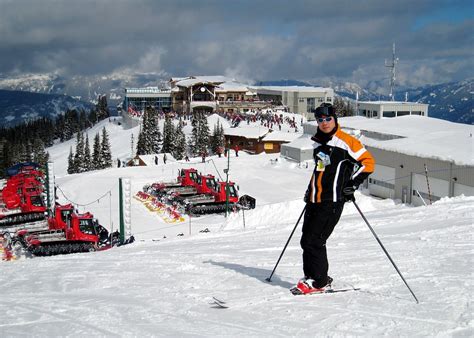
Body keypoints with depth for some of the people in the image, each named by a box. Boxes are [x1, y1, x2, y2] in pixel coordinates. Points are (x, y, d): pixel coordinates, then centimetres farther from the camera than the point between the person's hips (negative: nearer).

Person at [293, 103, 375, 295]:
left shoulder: (345, 141, -7)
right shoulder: (318, 143, 16)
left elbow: (368, 162, -4)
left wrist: (353, 184, -9)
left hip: (332, 201, -8)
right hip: (314, 200, 8)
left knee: (314, 241, -10)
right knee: (306, 240, 7)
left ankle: (320, 282, 3)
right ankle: (311, 277, 21)